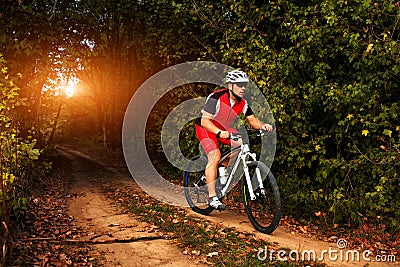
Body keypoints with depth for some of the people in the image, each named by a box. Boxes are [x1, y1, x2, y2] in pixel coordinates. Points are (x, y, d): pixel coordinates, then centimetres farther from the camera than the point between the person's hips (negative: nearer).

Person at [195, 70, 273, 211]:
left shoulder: (243, 103, -10)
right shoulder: (216, 98, -29)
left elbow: (253, 120, -6)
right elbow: (205, 121, -33)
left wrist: (262, 125, -28)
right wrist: (219, 132, -48)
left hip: (223, 128, 7)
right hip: (205, 127, -6)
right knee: (215, 156, -24)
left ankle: (225, 167, 10)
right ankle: (212, 197, -21)